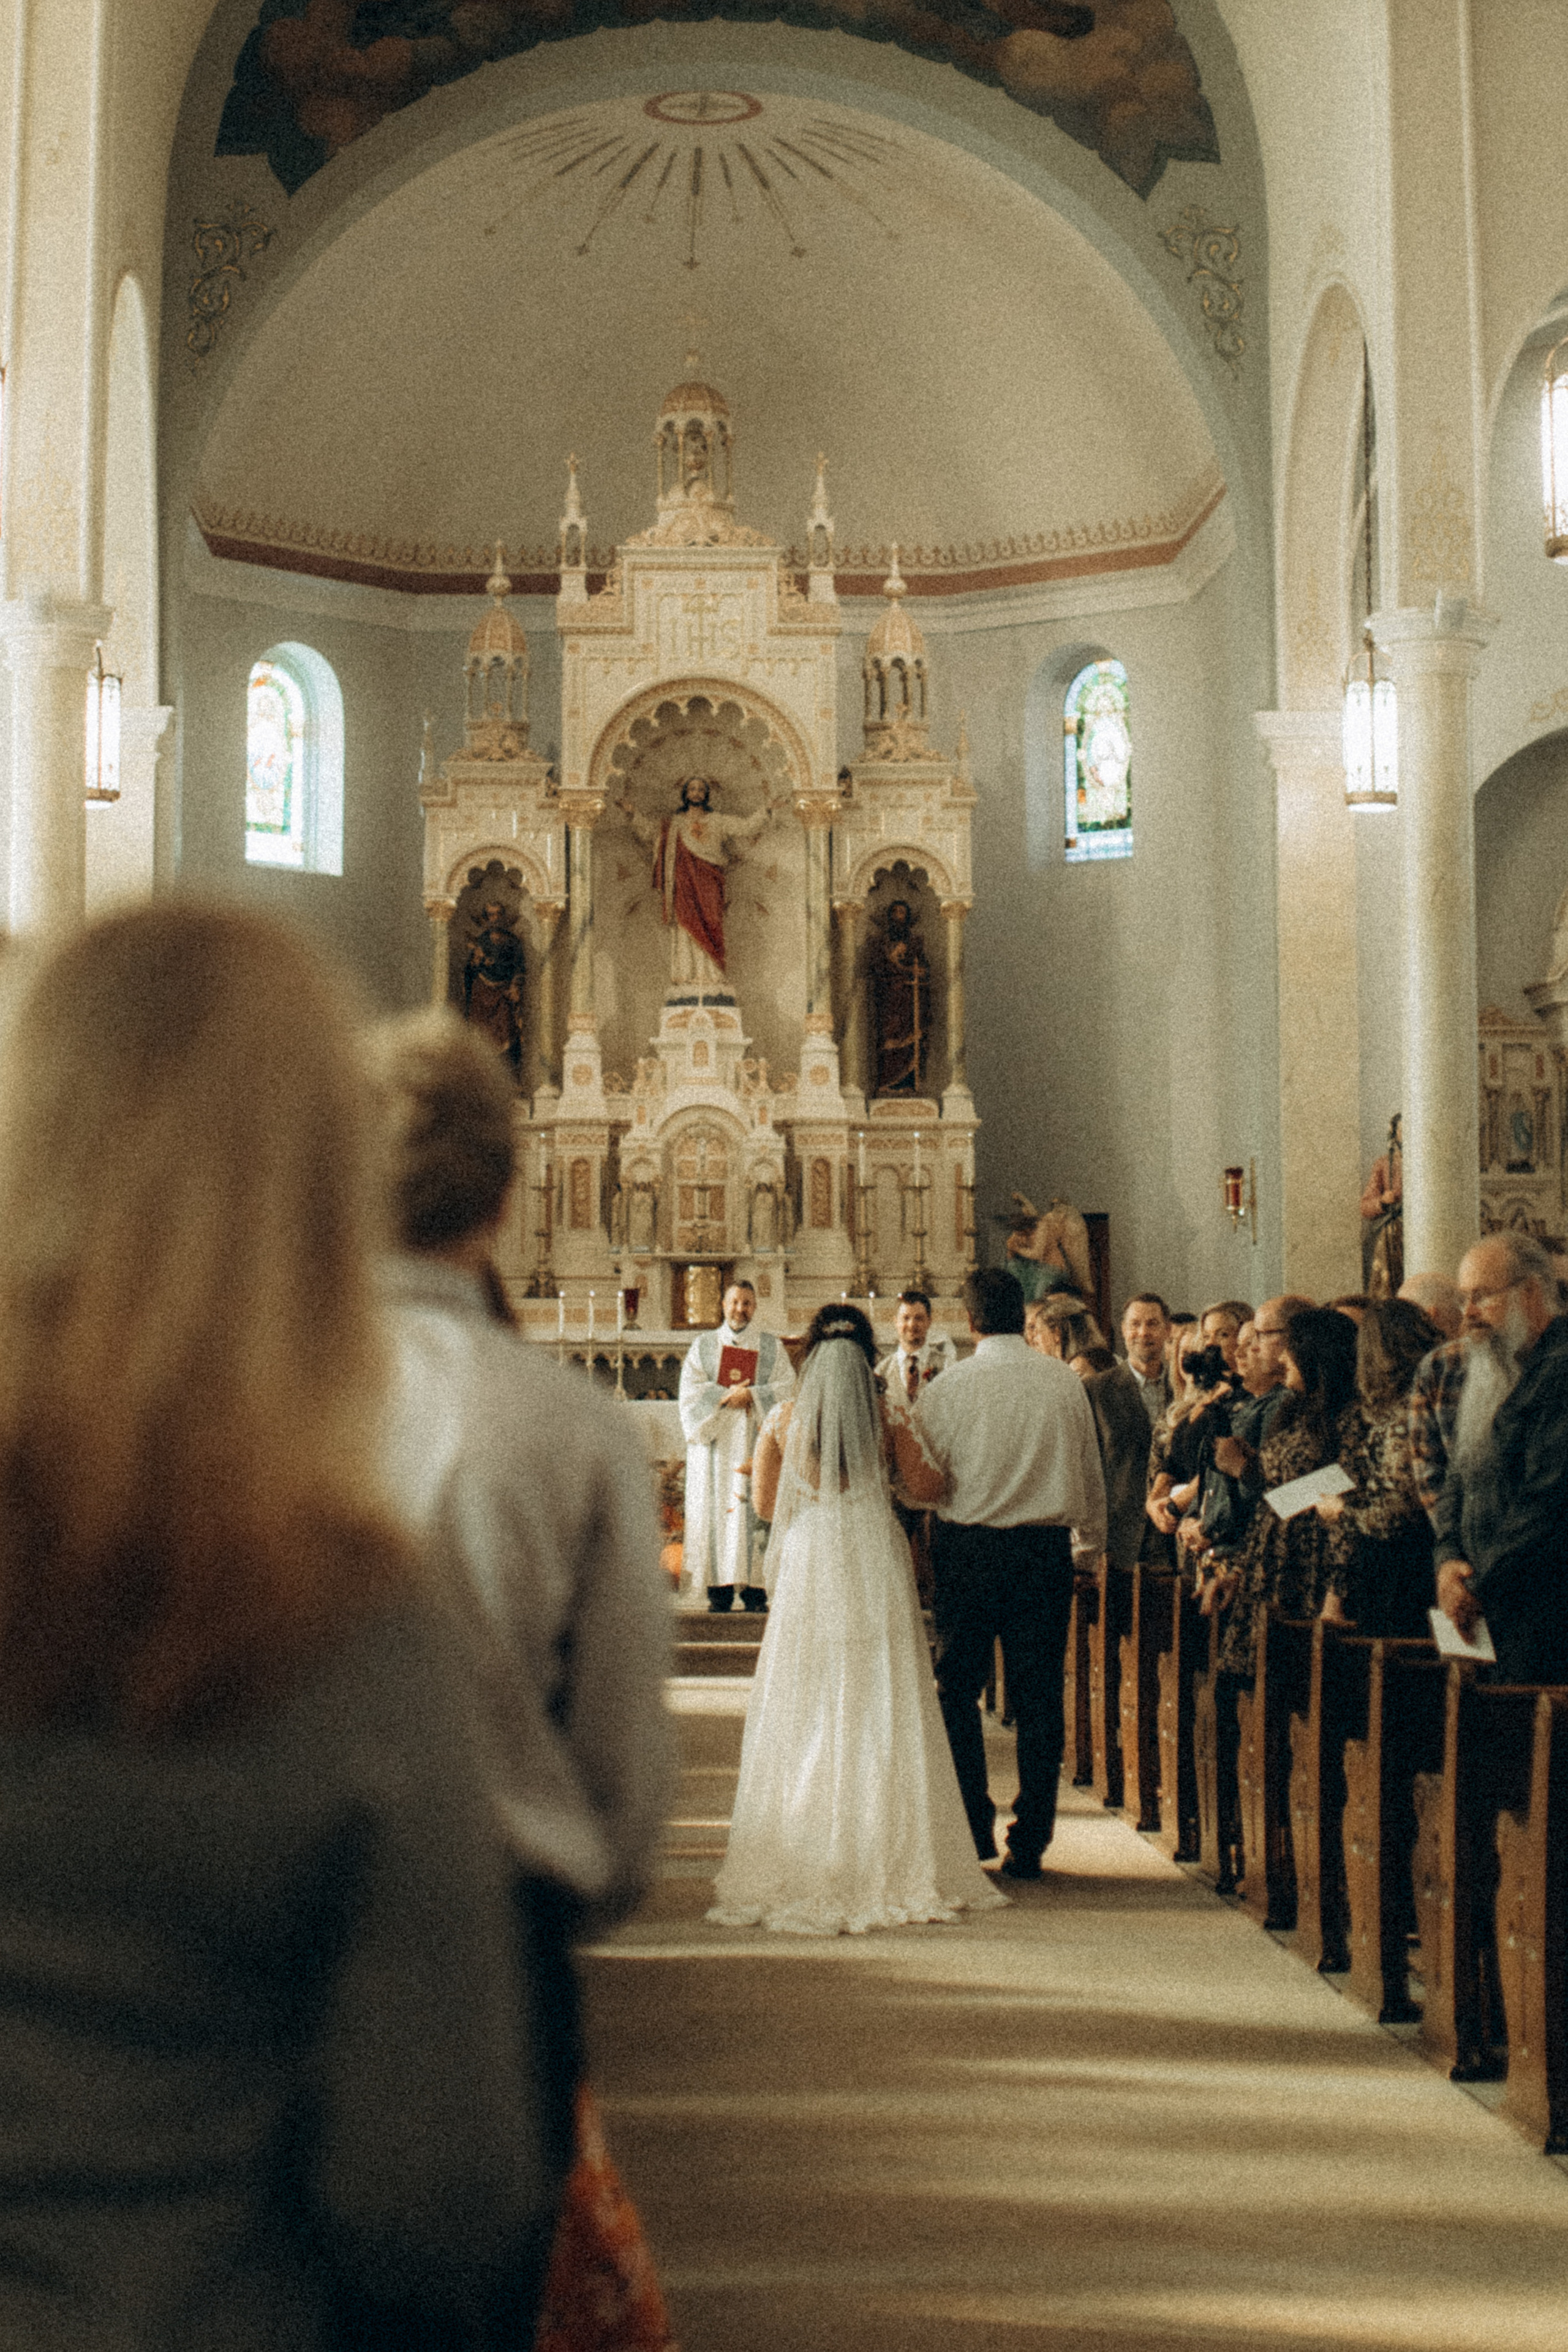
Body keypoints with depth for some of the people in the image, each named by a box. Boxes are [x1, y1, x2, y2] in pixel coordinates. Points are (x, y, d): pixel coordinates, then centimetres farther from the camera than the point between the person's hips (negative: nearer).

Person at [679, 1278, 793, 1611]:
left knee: (755, 1509, -7)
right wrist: (727, 1396, -12)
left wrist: (750, 1395, -12)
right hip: (715, 1442, 0)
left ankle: (754, 1588, -6)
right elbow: (691, 1391, 2)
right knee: (715, 1509, -5)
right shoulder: (703, 1346, 12)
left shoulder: (771, 1348, 12)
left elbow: (786, 1386, 1)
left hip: (756, 1441, 0)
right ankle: (719, 1590, -4)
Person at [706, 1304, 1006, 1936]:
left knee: (805, 1716, 7)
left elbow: (766, 1503, 7)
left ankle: (797, 1866, 8)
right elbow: (927, 1488, 0)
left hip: (808, 1570, 0)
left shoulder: (782, 1419, -1)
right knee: (882, 1716, 6)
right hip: (875, 1572, 0)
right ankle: (888, 1861, 7)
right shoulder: (890, 1413, -3)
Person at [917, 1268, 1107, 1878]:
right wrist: (1089, 1544, 26)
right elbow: (1091, 1475, 11)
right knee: (1039, 1699, 6)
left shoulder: (949, 1387, -7)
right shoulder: (1066, 1383, 1)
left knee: (957, 1691, 10)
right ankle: (1028, 1843, 8)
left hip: (968, 1549, -2)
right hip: (1046, 1548, 2)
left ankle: (971, 1831, 10)